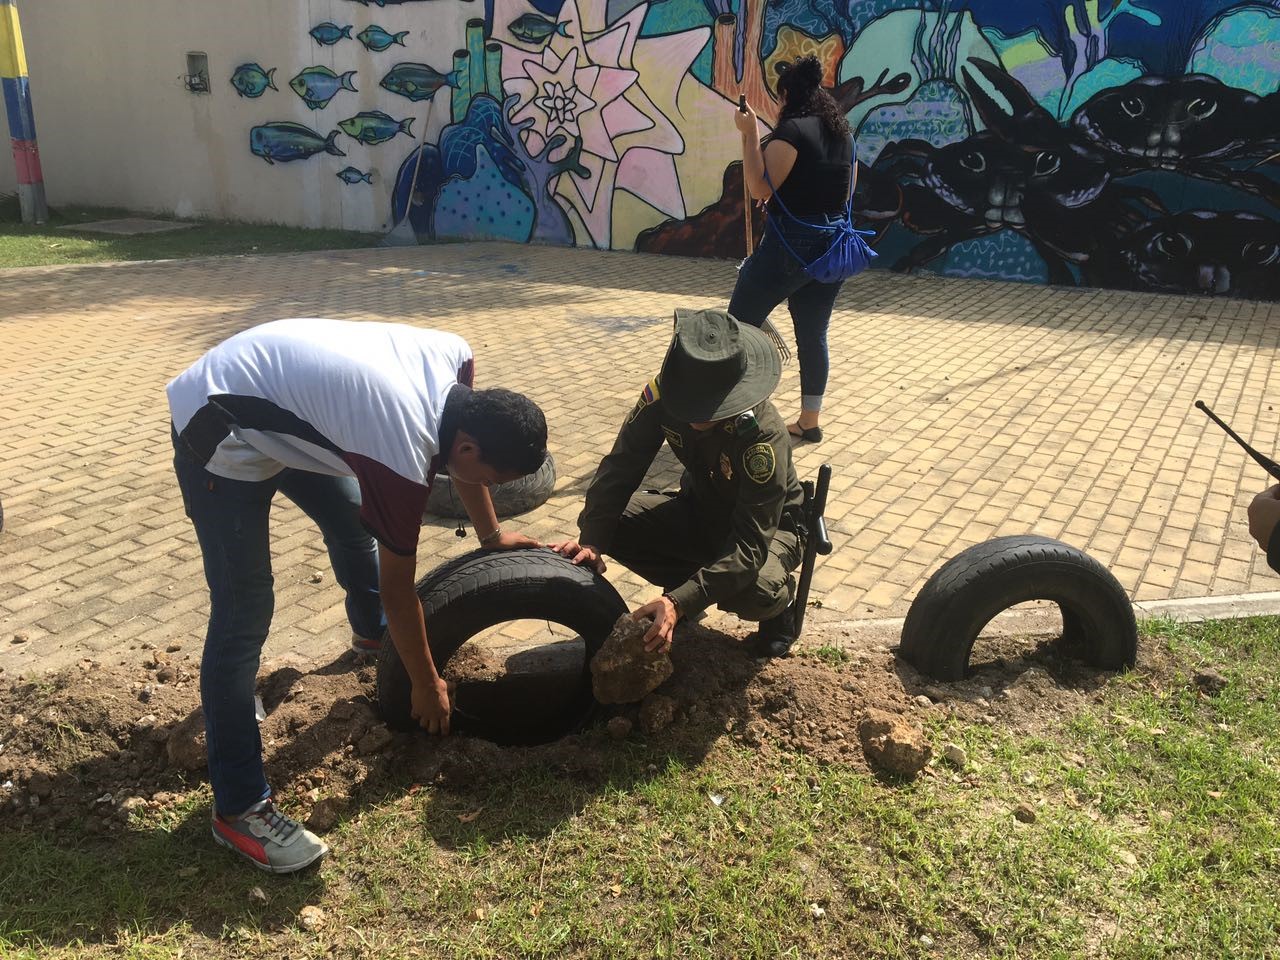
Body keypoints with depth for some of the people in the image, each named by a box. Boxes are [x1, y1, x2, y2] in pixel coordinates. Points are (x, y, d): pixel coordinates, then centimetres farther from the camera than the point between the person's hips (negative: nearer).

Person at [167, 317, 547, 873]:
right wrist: (427, 685, -3)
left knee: (353, 520, 24)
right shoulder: (402, 458, -32)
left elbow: (462, 458, 11)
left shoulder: (456, 362, -12)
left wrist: (492, 535, 20)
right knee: (244, 615, -10)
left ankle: (371, 632, 54)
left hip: (282, 406, 10)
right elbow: (397, 588, -17)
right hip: (220, 434, -9)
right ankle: (238, 810, -1)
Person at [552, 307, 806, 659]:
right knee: (615, 523, -19)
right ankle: (689, 585, 6)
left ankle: (780, 595, 2)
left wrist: (680, 601, -49)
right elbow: (622, 465, -19)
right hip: (702, 511, 5)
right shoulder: (662, 394, -24)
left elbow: (750, 546, -38)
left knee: (754, 593, -37)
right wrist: (592, 539, -35)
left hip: (769, 526, -5)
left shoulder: (764, 436, -36)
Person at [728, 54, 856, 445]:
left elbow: (759, 188, -18)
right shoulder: (842, 132, 11)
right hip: (832, 244, 8)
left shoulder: (792, 130, -14)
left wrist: (748, 134, -16)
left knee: (739, 326, 4)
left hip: (790, 244, -8)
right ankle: (809, 421, 17)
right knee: (813, 335, 12)